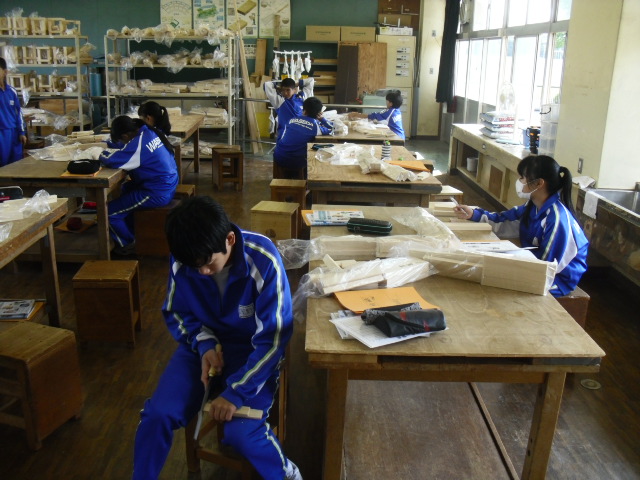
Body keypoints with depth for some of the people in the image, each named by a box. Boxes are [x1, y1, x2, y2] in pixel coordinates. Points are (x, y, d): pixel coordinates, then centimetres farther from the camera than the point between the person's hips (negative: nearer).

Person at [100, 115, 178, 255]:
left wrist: (101, 154, -2)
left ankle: (128, 244, 19)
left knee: (109, 212, -4)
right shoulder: (150, 131, 4)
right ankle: (133, 232, 39)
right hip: (168, 185, 10)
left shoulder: (138, 144, -22)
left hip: (157, 194, -10)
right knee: (126, 188, 33)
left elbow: (112, 160, -24)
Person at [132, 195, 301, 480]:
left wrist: (236, 392, -24)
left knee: (241, 432, -23)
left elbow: (274, 337, -21)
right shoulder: (182, 260, -14)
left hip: (252, 350, -3)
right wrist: (204, 343, -16)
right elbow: (175, 312, 3)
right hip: (202, 344, 4)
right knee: (158, 414, -18)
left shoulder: (264, 260, -26)